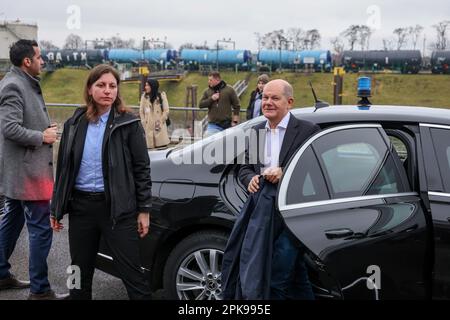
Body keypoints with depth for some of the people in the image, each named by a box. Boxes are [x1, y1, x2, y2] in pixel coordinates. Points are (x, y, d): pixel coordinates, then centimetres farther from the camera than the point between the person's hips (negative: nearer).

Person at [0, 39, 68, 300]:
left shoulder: (26, 83, 13)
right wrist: (42, 137, -15)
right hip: (27, 170, -11)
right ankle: (39, 290, 2)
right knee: (41, 229, -6)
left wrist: (47, 130, 8)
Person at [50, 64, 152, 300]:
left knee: (130, 272, -1)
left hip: (117, 207, -4)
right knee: (80, 272, 15)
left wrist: (144, 209, -6)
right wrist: (56, 208, 11)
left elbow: (142, 168, -2)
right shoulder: (75, 124, 6)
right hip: (80, 206, 4)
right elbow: (63, 168, 12)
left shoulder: (129, 124, -4)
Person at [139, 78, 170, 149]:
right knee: (149, 147, -3)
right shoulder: (144, 96, 6)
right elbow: (141, 111, 8)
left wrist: (160, 121, -3)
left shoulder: (161, 96, 0)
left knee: (162, 145, -5)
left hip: (160, 127, -2)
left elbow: (166, 111, 0)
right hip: (148, 127, 2)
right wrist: (144, 122, -1)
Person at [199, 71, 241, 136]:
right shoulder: (207, 91, 7)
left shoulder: (229, 90, 0)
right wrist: (211, 99, -11)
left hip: (227, 125, -1)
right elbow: (201, 104, 3)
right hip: (213, 125, 1)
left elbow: (236, 105, 3)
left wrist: (235, 120, -2)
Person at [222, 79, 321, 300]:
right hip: (261, 209, 6)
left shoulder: (308, 130, -3)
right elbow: (245, 167, 18)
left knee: (277, 277, -3)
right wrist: (250, 179, -4)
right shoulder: (256, 131, 15)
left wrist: (284, 173, -18)